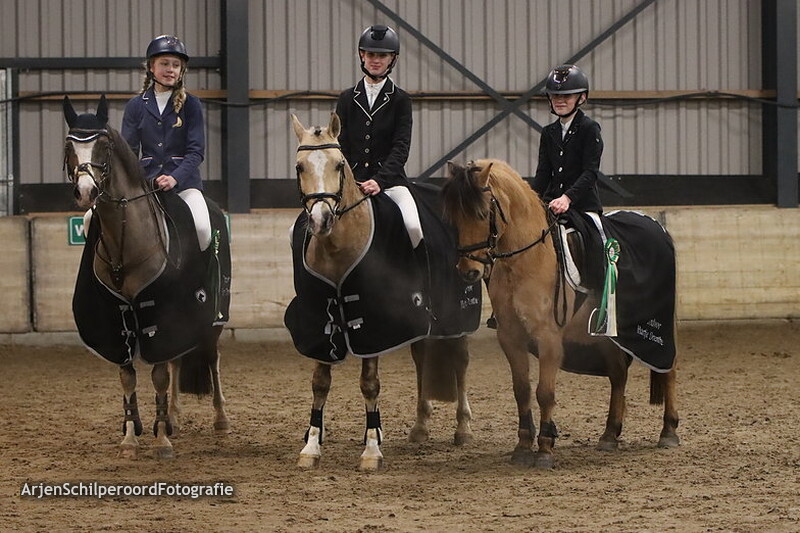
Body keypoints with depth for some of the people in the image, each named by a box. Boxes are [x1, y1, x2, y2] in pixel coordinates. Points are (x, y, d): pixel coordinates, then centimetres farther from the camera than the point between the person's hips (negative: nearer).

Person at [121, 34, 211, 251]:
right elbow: (128, 150, 6)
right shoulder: (136, 106, 10)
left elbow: (197, 151, -2)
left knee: (201, 228, -30)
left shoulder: (190, 105, 4)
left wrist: (175, 178, -18)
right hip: (146, 180, 2)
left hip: (183, 180, -2)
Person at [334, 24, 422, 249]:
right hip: (352, 181, 2)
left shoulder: (400, 100, 5)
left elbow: (401, 148, -5)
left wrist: (379, 180, -21)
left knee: (413, 227, -31)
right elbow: (340, 146, 9)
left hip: (389, 180, -2)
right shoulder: (347, 99, 12)